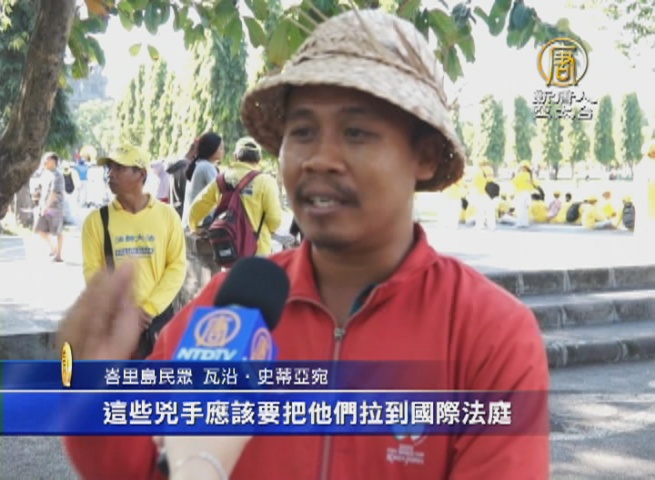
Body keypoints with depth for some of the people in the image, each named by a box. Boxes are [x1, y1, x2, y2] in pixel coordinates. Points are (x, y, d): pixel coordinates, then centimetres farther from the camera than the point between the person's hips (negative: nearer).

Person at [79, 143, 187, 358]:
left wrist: (150, 308, -11)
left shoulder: (167, 215, 1)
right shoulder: (97, 219, 1)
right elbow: (92, 270, -2)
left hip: (157, 316, 0)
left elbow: (177, 265, -2)